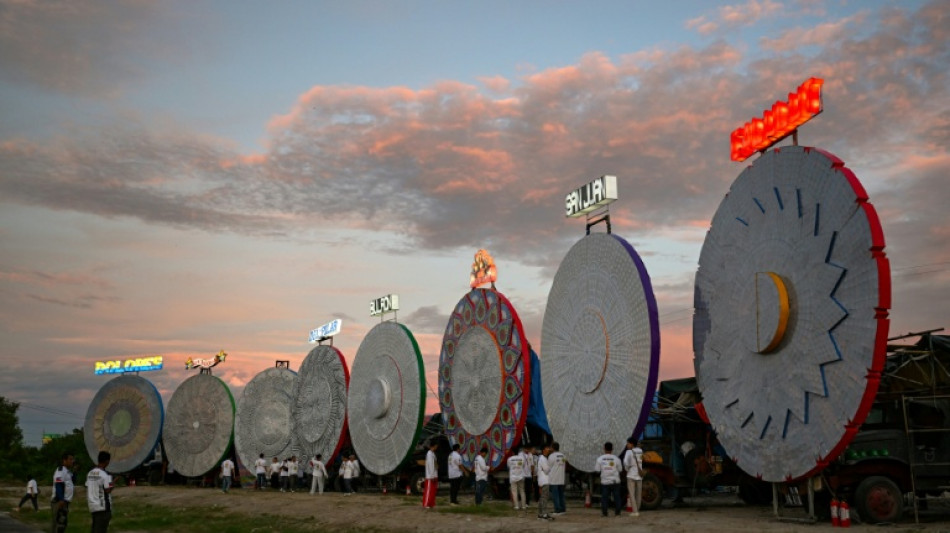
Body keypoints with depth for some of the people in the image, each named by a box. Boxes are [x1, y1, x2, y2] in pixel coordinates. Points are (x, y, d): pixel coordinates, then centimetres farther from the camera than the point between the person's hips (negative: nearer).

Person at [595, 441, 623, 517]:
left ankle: (604, 512, 1)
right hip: (615, 481, 0)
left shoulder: (600, 459, -4)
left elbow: (597, 470, -3)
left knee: (604, 497, 6)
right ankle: (617, 512, 9)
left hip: (605, 481, 0)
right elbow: (619, 470, 0)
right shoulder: (616, 459, -4)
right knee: (616, 497, 9)